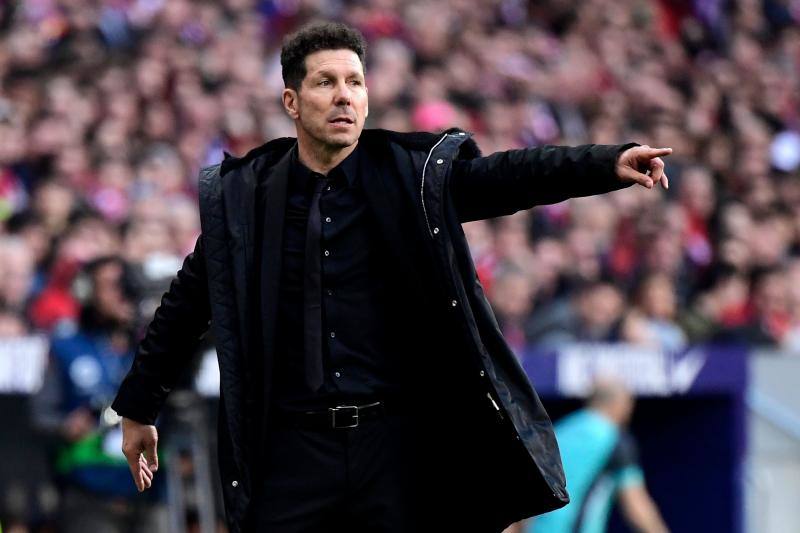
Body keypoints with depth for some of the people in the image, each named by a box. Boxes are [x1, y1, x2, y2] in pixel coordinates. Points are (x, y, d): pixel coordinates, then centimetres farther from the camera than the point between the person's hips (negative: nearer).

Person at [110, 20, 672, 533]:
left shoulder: (414, 176, 1)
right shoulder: (241, 195, 5)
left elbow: (511, 175, -12)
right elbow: (186, 304, 15)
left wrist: (609, 163, -29)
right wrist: (138, 408, 21)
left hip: (395, 443, 0)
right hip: (293, 445, 1)